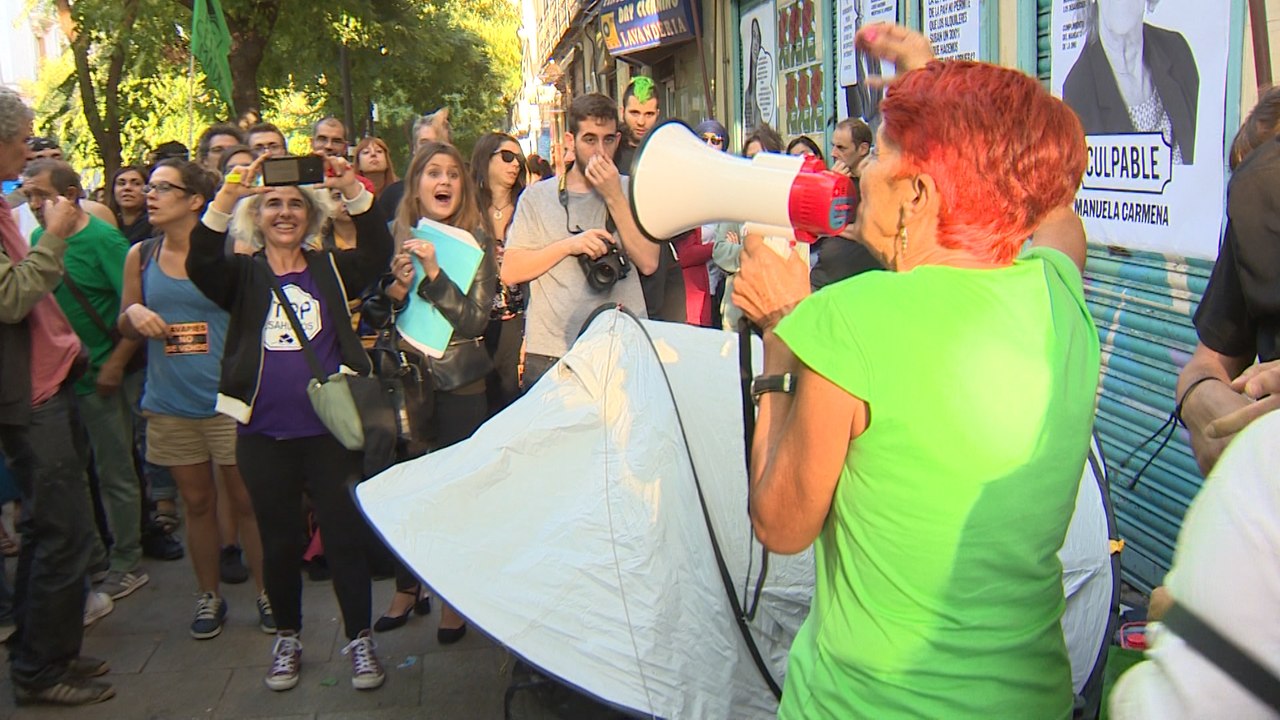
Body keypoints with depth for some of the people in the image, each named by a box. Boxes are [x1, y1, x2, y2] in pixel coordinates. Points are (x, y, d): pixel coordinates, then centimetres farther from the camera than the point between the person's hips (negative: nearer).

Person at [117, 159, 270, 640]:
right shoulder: (140, 256, 5)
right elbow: (124, 327, 13)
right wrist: (134, 313, -8)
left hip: (228, 399, -3)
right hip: (170, 405, 3)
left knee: (246, 502, 4)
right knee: (197, 503, 13)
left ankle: (267, 592, 18)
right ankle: (208, 596, 27)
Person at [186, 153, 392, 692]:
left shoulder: (331, 269, 8)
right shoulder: (243, 275, 5)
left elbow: (378, 252, -7)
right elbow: (200, 262, -14)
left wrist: (353, 190, -20)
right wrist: (228, 196, -26)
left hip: (328, 431, 0)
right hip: (264, 436, 1)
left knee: (346, 535, 4)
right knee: (278, 541, 12)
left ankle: (359, 638, 18)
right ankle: (287, 636, 30)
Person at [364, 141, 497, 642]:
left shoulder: (475, 239, -3)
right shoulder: (392, 236, 4)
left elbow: (476, 319, -12)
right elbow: (370, 315, 7)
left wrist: (433, 274, -23)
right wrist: (393, 290, -13)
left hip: (460, 384, -2)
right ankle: (407, 587, 27)